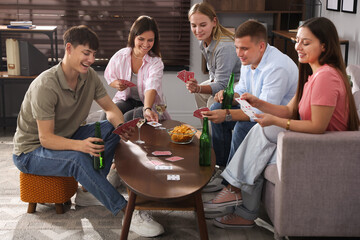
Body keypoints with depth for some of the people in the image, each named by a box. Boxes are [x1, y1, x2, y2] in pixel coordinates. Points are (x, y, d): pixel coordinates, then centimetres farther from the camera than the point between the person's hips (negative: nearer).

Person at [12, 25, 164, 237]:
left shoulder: (89, 76, -7)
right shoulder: (45, 86, -29)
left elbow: (111, 108, 3)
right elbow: (46, 138, -28)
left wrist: (121, 126, -21)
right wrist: (80, 145, -46)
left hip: (66, 137, 8)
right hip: (31, 151, -8)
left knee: (111, 129, -12)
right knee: (78, 159, -37)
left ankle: (89, 191, -10)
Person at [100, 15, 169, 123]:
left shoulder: (156, 63, -16)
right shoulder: (120, 56, -5)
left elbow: (151, 88, -35)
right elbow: (108, 75, 14)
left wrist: (147, 109, -55)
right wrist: (116, 84, -11)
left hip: (149, 103, -3)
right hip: (125, 99, 3)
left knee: (127, 118, -35)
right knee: (106, 117, -29)